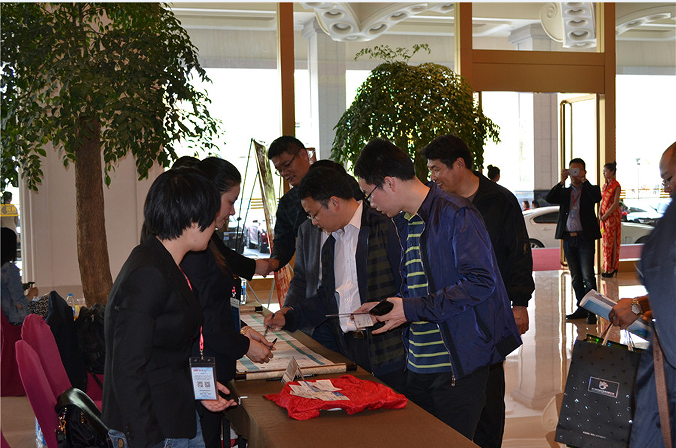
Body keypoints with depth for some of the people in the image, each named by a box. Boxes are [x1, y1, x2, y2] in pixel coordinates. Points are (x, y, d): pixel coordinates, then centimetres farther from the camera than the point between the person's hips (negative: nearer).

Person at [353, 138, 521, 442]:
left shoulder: (455, 215, -14)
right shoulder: (404, 222, 14)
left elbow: (481, 282, -22)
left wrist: (413, 310, -21)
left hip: (458, 364, -8)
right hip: (419, 365, 8)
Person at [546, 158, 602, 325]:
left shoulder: (590, 189, 5)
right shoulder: (564, 192, 14)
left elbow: (597, 198, -18)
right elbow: (549, 199, -4)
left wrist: (584, 180, -16)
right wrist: (562, 181, -11)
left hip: (585, 237, -4)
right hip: (568, 239, 4)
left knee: (587, 276, -9)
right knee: (575, 278, 10)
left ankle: (591, 311, -6)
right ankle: (582, 308, 18)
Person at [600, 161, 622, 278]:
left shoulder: (616, 186, -12)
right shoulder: (605, 185, 13)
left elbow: (615, 203, -16)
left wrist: (606, 215, -16)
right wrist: (600, 213, 2)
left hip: (613, 216, -8)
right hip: (605, 216, 8)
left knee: (612, 241, -5)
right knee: (605, 241, 9)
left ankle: (612, 268, -1)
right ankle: (608, 267, 15)